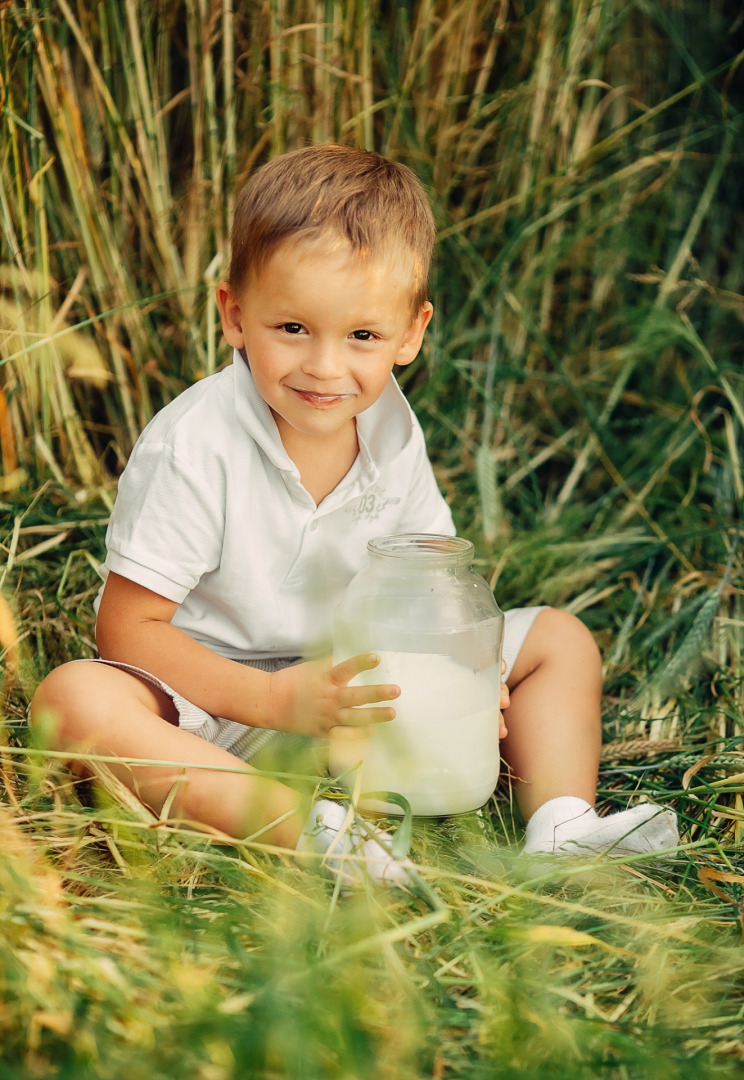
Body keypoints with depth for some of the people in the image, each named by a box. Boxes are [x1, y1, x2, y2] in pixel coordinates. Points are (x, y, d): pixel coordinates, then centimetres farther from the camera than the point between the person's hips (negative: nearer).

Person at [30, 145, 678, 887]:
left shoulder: (392, 429, -5)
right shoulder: (192, 448, -22)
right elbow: (129, 629, -20)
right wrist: (275, 700, -31)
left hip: (352, 690, 6)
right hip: (219, 697, -5)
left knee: (558, 639, 4)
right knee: (73, 698, -37)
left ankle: (560, 827, -15)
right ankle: (306, 828, -43)